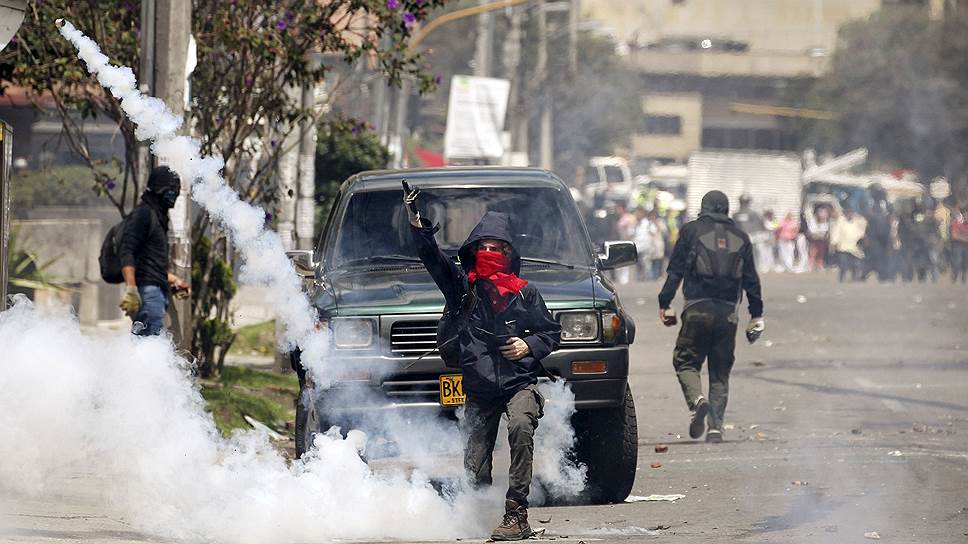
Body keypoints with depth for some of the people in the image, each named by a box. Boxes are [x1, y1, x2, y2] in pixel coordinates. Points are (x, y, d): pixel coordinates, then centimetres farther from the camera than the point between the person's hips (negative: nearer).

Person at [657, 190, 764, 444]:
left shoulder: (691, 231, 5)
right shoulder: (740, 237, 13)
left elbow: (675, 271, 1)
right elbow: (751, 280, 14)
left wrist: (665, 304, 5)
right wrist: (756, 316, 18)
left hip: (698, 309, -3)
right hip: (728, 312, 3)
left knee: (685, 362, 6)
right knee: (720, 372, 9)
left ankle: (697, 400, -22)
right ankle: (716, 427, 0)